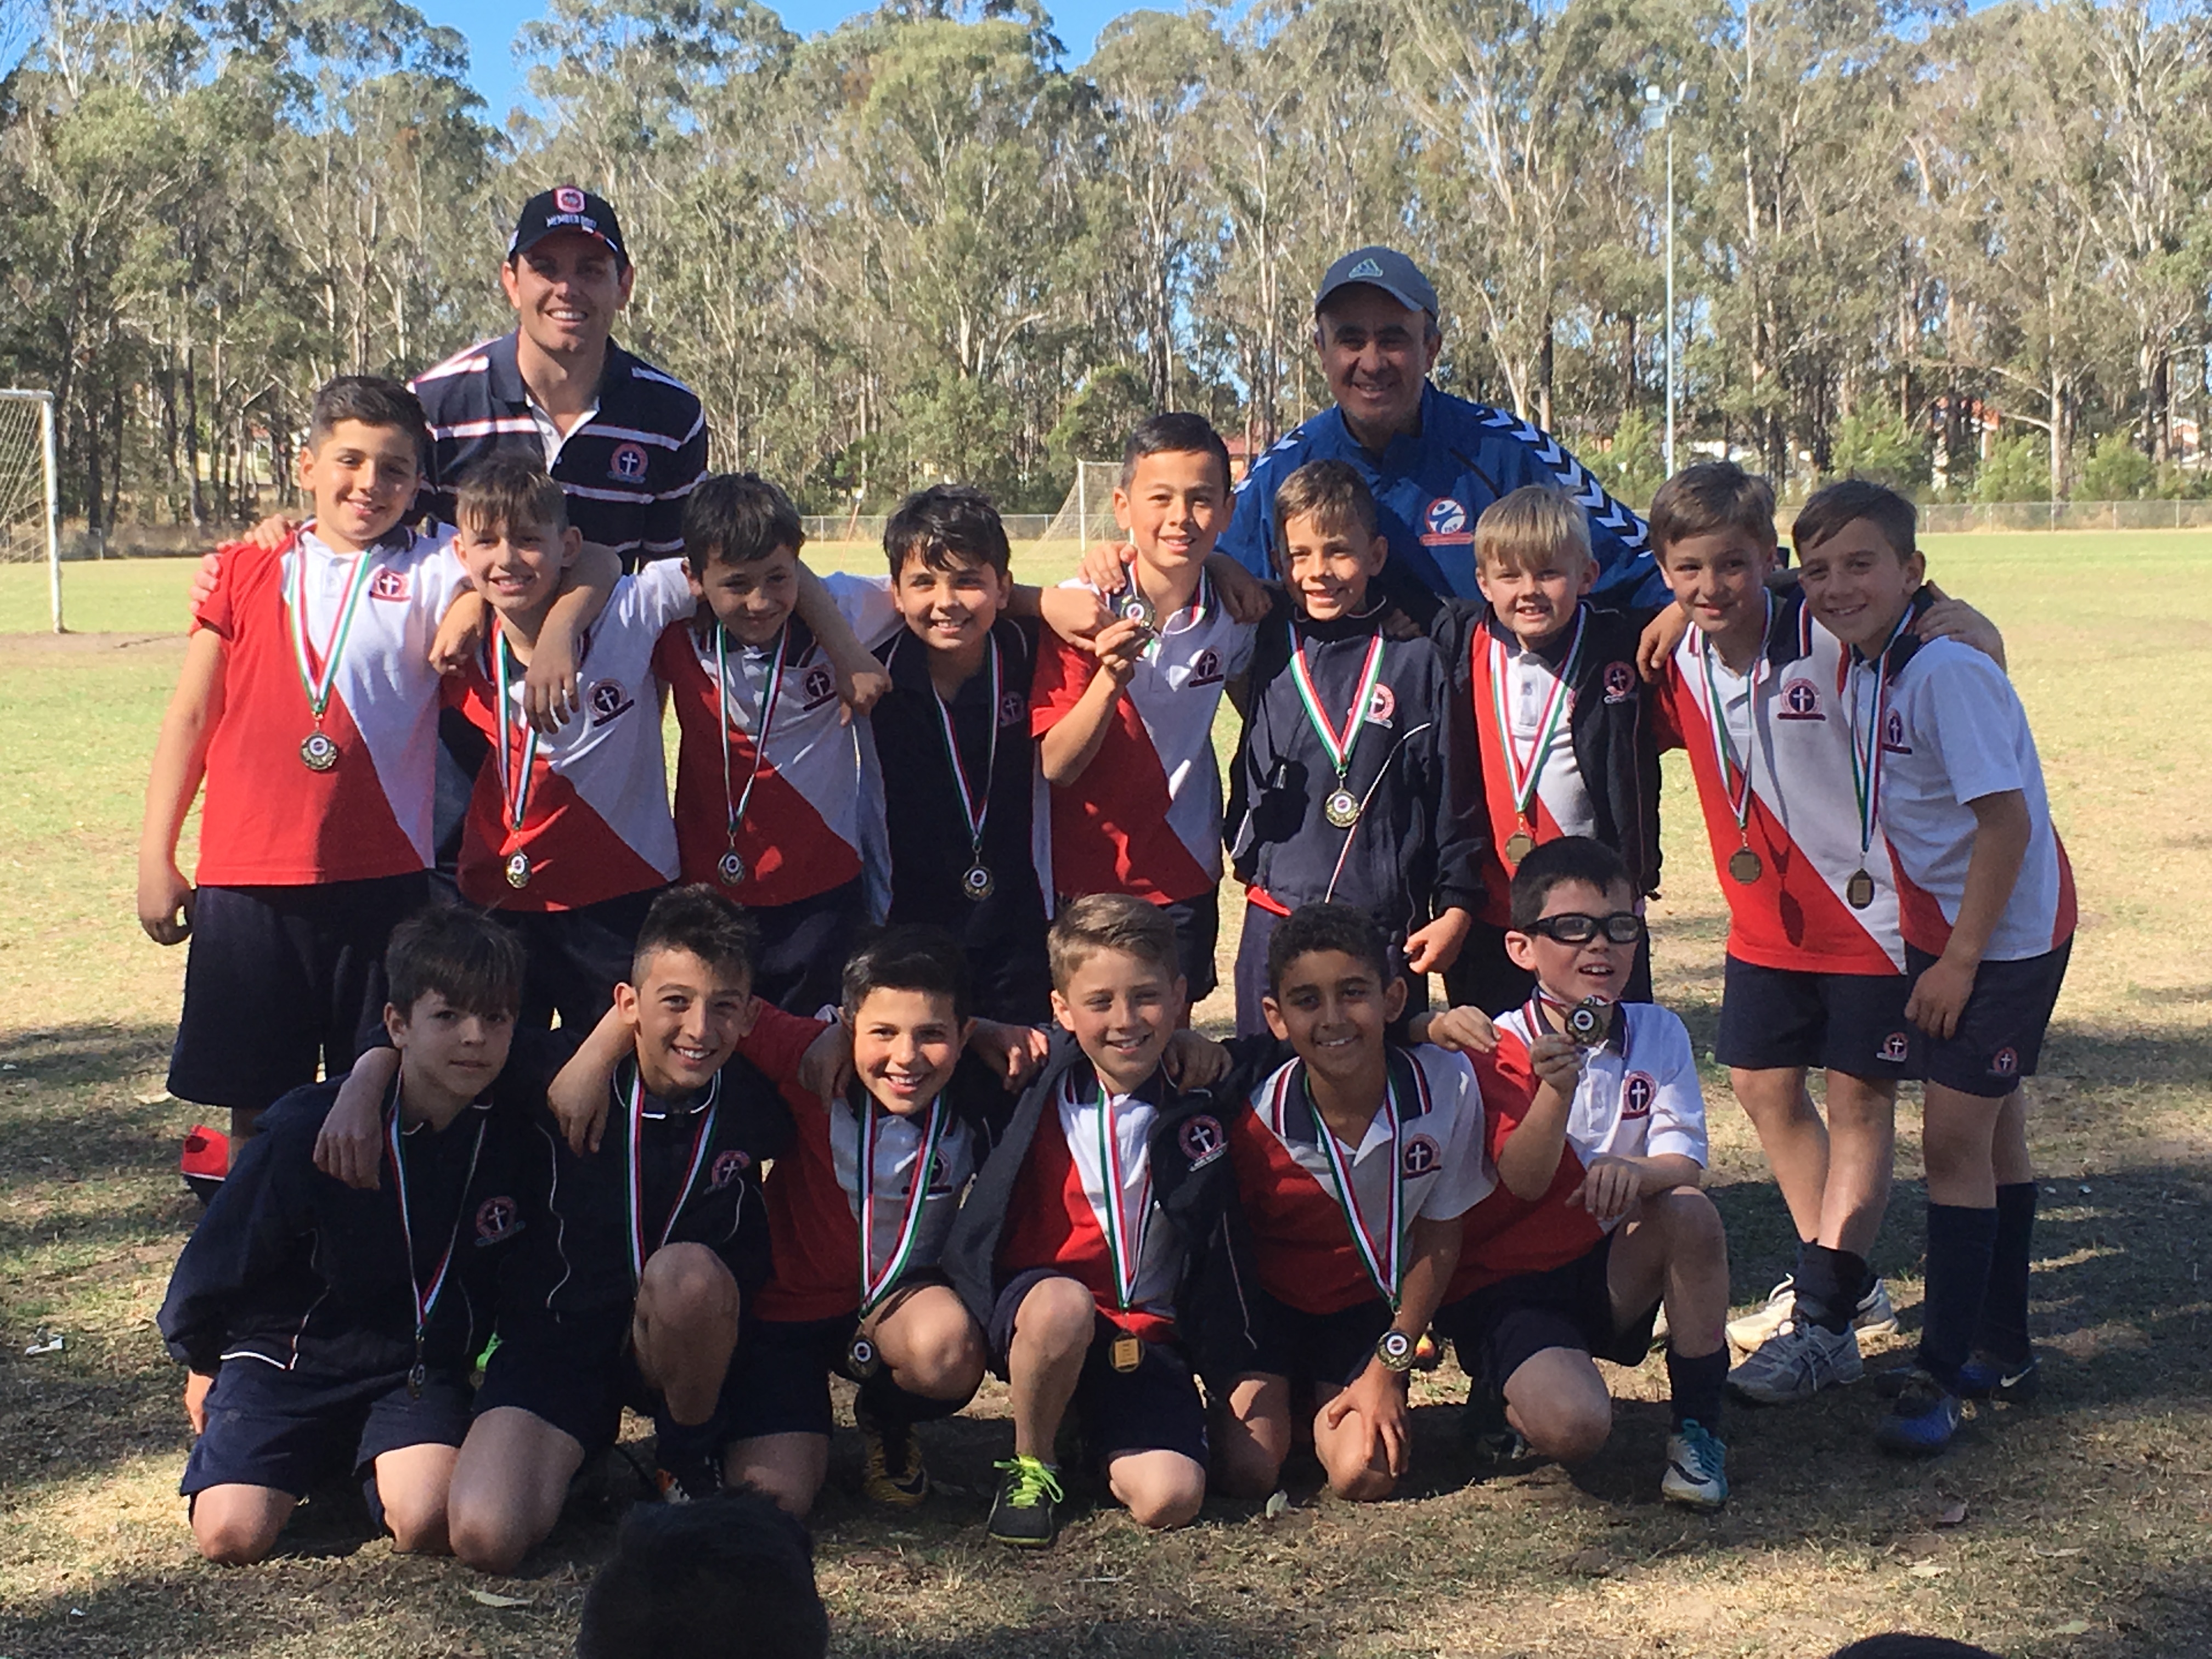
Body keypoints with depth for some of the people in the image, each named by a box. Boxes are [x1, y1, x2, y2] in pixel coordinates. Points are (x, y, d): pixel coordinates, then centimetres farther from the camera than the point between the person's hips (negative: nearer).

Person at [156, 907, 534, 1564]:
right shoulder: (307, 1132, -20)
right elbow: (221, 1254, -3)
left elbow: (523, 1265, 9)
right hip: (292, 1353, -1)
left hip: (421, 1368, 1)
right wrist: (202, 1363, 10)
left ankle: (383, 1460, 8)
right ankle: (322, 1455, 13)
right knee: (232, 1535, -19)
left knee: (426, 1523, -26)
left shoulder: (514, 1130, -11)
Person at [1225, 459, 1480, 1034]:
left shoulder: (1416, 661, 0)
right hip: (1276, 918, 2)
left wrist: (1456, 907, 0)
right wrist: (1244, 851, 12)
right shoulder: (1269, 652, 5)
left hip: (1389, 927, -2)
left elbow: (1455, 795, 2)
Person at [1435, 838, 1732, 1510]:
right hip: (1507, 1284, -4)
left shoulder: (1658, 1034, -1)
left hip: (1613, 1275, 4)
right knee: (1573, 1427, -31)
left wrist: (1634, 1172, -33)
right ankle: (1509, 1386, 7)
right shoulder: (1500, 1051, -11)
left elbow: (1685, 1167, -9)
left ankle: (1697, 1428, -12)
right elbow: (1523, 1182, -22)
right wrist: (1556, 1089, -40)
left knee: (1691, 1213, -28)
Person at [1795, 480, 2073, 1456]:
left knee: (1955, 1138, -8)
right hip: (1942, 929, 9)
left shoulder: (1948, 672, -24)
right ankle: (2002, 1352, 30)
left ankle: (1941, 1374, 0)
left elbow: (2007, 818, -25)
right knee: (1990, 1133, 17)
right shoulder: (1862, 669, 3)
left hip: (2005, 936, -9)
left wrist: (1959, 960, -22)